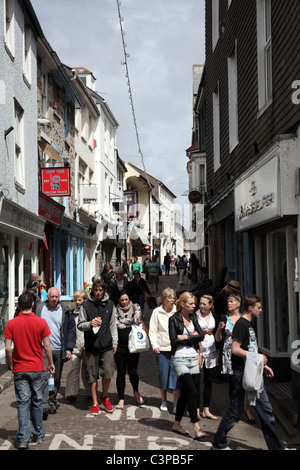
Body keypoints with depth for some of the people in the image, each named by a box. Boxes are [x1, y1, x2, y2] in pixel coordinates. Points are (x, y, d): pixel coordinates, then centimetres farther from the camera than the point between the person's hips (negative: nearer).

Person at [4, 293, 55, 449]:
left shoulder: (11, 323, -6)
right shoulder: (41, 322, -6)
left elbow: (8, 348, -8)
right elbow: (47, 345, -4)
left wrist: (11, 364, 7)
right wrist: (50, 363, 10)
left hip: (20, 370, 0)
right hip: (37, 369, 0)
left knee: (23, 403, 3)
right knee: (37, 402, 13)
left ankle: (23, 439, -2)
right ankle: (38, 435, 23)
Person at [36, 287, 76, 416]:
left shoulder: (65, 311, 3)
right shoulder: (40, 309, 3)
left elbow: (71, 330, 6)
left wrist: (69, 348, -2)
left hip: (59, 350, 2)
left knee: (56, 379, 10)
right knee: (43, 377, -13)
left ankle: (52, 402, 24)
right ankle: (44, 405, -15)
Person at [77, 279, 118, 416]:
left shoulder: (110, 304, 9)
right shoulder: (85, 305, 2)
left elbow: (113, 325, 12)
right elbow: (80, 325, 5)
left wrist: (114, 343, 8)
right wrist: (90, 324, -15)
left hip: (107, 346, 1)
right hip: (91, 346, 0)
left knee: (108, 373, -8)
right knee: (92, 376, 4)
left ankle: (104, 397, 18)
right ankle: (95, 403, 18)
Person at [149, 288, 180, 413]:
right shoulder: (157, 311, 2)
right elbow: (152, 331, 3)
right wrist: (155, 345, -7)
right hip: (162, 348, 0)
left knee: (176, 375, -5)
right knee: (163, 374, 8)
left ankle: (176, 404, 1)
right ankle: (164, 401, 25)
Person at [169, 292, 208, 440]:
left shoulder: (193, 317, 11)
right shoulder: (174, 319, -7)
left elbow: (201, 336, 2)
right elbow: (174, 341, -14)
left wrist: (185, 337, -10)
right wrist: (192, 337, -6)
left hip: (193, 359, 6)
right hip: (180, 359, -6)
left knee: (186, 393, 10)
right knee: (192, 391, -15)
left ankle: (177, 424, 22)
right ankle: (197, 429, -15)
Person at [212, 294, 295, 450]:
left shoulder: (249, 324, 16)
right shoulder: (241, 324, -15)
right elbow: (235, 349, -21)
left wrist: (263, 365, 18)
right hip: (242, 373, -10)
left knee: (265, 410, 11)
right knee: (235, 411, 0)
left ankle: (277, 446, 18)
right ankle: (218, 443, 14)